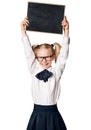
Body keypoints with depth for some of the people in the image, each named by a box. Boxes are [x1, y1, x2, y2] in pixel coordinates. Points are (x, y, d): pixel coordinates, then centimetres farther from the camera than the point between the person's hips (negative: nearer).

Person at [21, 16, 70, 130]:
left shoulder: (56, 70, -1)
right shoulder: (34, 70, 1)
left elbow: (63, 54, -9)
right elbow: (28, 52, -6)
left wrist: (66, 31, -18)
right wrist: (23, 31, -14)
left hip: (53, 113, 0)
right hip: (37, 113, 1)